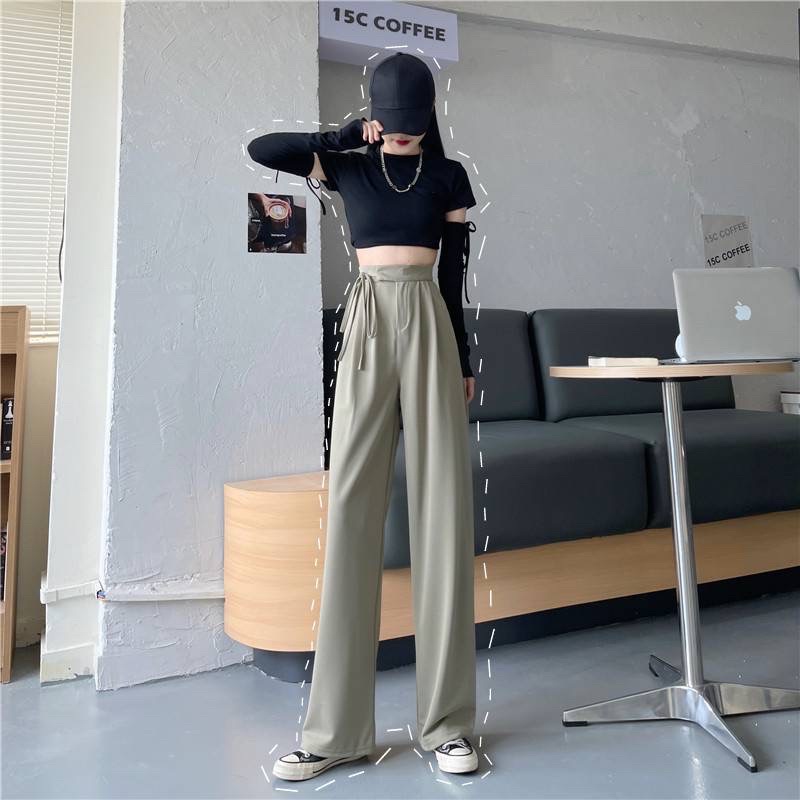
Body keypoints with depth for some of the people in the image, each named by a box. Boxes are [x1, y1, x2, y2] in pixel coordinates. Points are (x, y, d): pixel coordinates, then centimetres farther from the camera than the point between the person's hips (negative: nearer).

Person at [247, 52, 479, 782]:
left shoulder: (450, 176, 13)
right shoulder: (348, 168, 14)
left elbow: (457, 276, 10)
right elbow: (261, 150, 1)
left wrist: (465, 361, 6)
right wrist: (350, 138, 6)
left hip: (430, 324, 0)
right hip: (368, 324, 0)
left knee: (442, 509, -5)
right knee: (352, 509, -6)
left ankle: (448, 719, 6)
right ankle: (337, 727, 4)